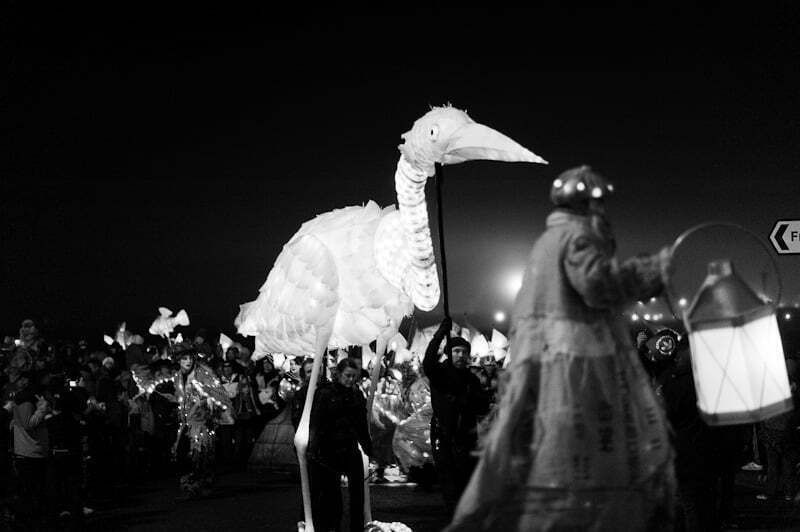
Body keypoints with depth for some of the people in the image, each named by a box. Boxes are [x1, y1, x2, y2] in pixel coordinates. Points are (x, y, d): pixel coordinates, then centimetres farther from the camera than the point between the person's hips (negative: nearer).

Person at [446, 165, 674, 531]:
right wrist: (658, 267, -16)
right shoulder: (578, 235, -5)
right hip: (578, 365, -9)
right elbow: (597, 282, -21)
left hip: (540, 367, 9)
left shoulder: (546, 241, 25)